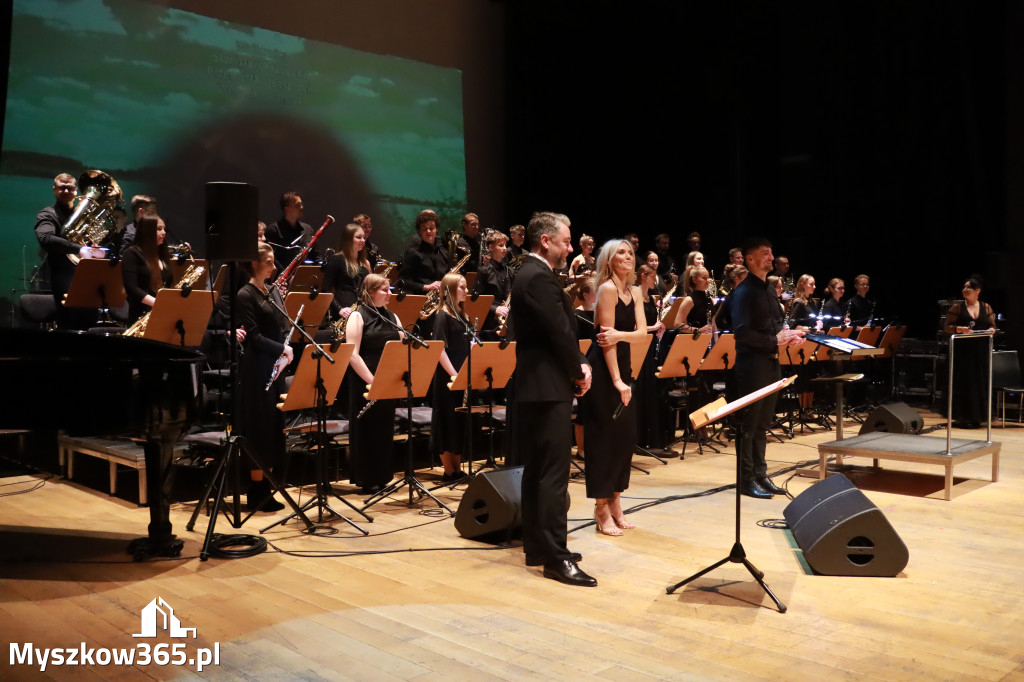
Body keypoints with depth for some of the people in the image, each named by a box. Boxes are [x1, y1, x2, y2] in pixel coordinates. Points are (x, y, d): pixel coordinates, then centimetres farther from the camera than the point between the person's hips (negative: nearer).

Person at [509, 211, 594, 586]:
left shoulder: (530, 274, 16)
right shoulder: (540, 277, -17)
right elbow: (561, 332, -19)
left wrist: (578, 365, 4)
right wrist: (579, 372, -5)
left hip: (533, 386, 11)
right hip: (547, 387, -11)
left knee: (536, 470, 14)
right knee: (554, 473, -8)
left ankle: (536, 546, 22)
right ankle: (555, 558, -3)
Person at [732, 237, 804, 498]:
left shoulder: (769, 290, 16)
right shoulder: (743, 291, -11)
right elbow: (742, 332, -20)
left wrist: (787, 335, 4)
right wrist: (775, 340, -18)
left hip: (771, 362, 9)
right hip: (752, 363, -8)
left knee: (763, 423, 14)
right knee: (749, 424, -2)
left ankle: (760, 474, 22)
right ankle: (746, 479, 5)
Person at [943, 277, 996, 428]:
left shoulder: (986, 307, 10)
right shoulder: (957, 307, 2)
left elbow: (993, 325, 12)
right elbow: (946, 326, -2)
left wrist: (991, 330, -11)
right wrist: (959, 329, -21)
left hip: (980, 351, 3)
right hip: (962, 350, -3)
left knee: (979, 382, 5)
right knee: (962, 383, -5)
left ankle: (976, 418, 13)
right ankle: (961, 417, 0)